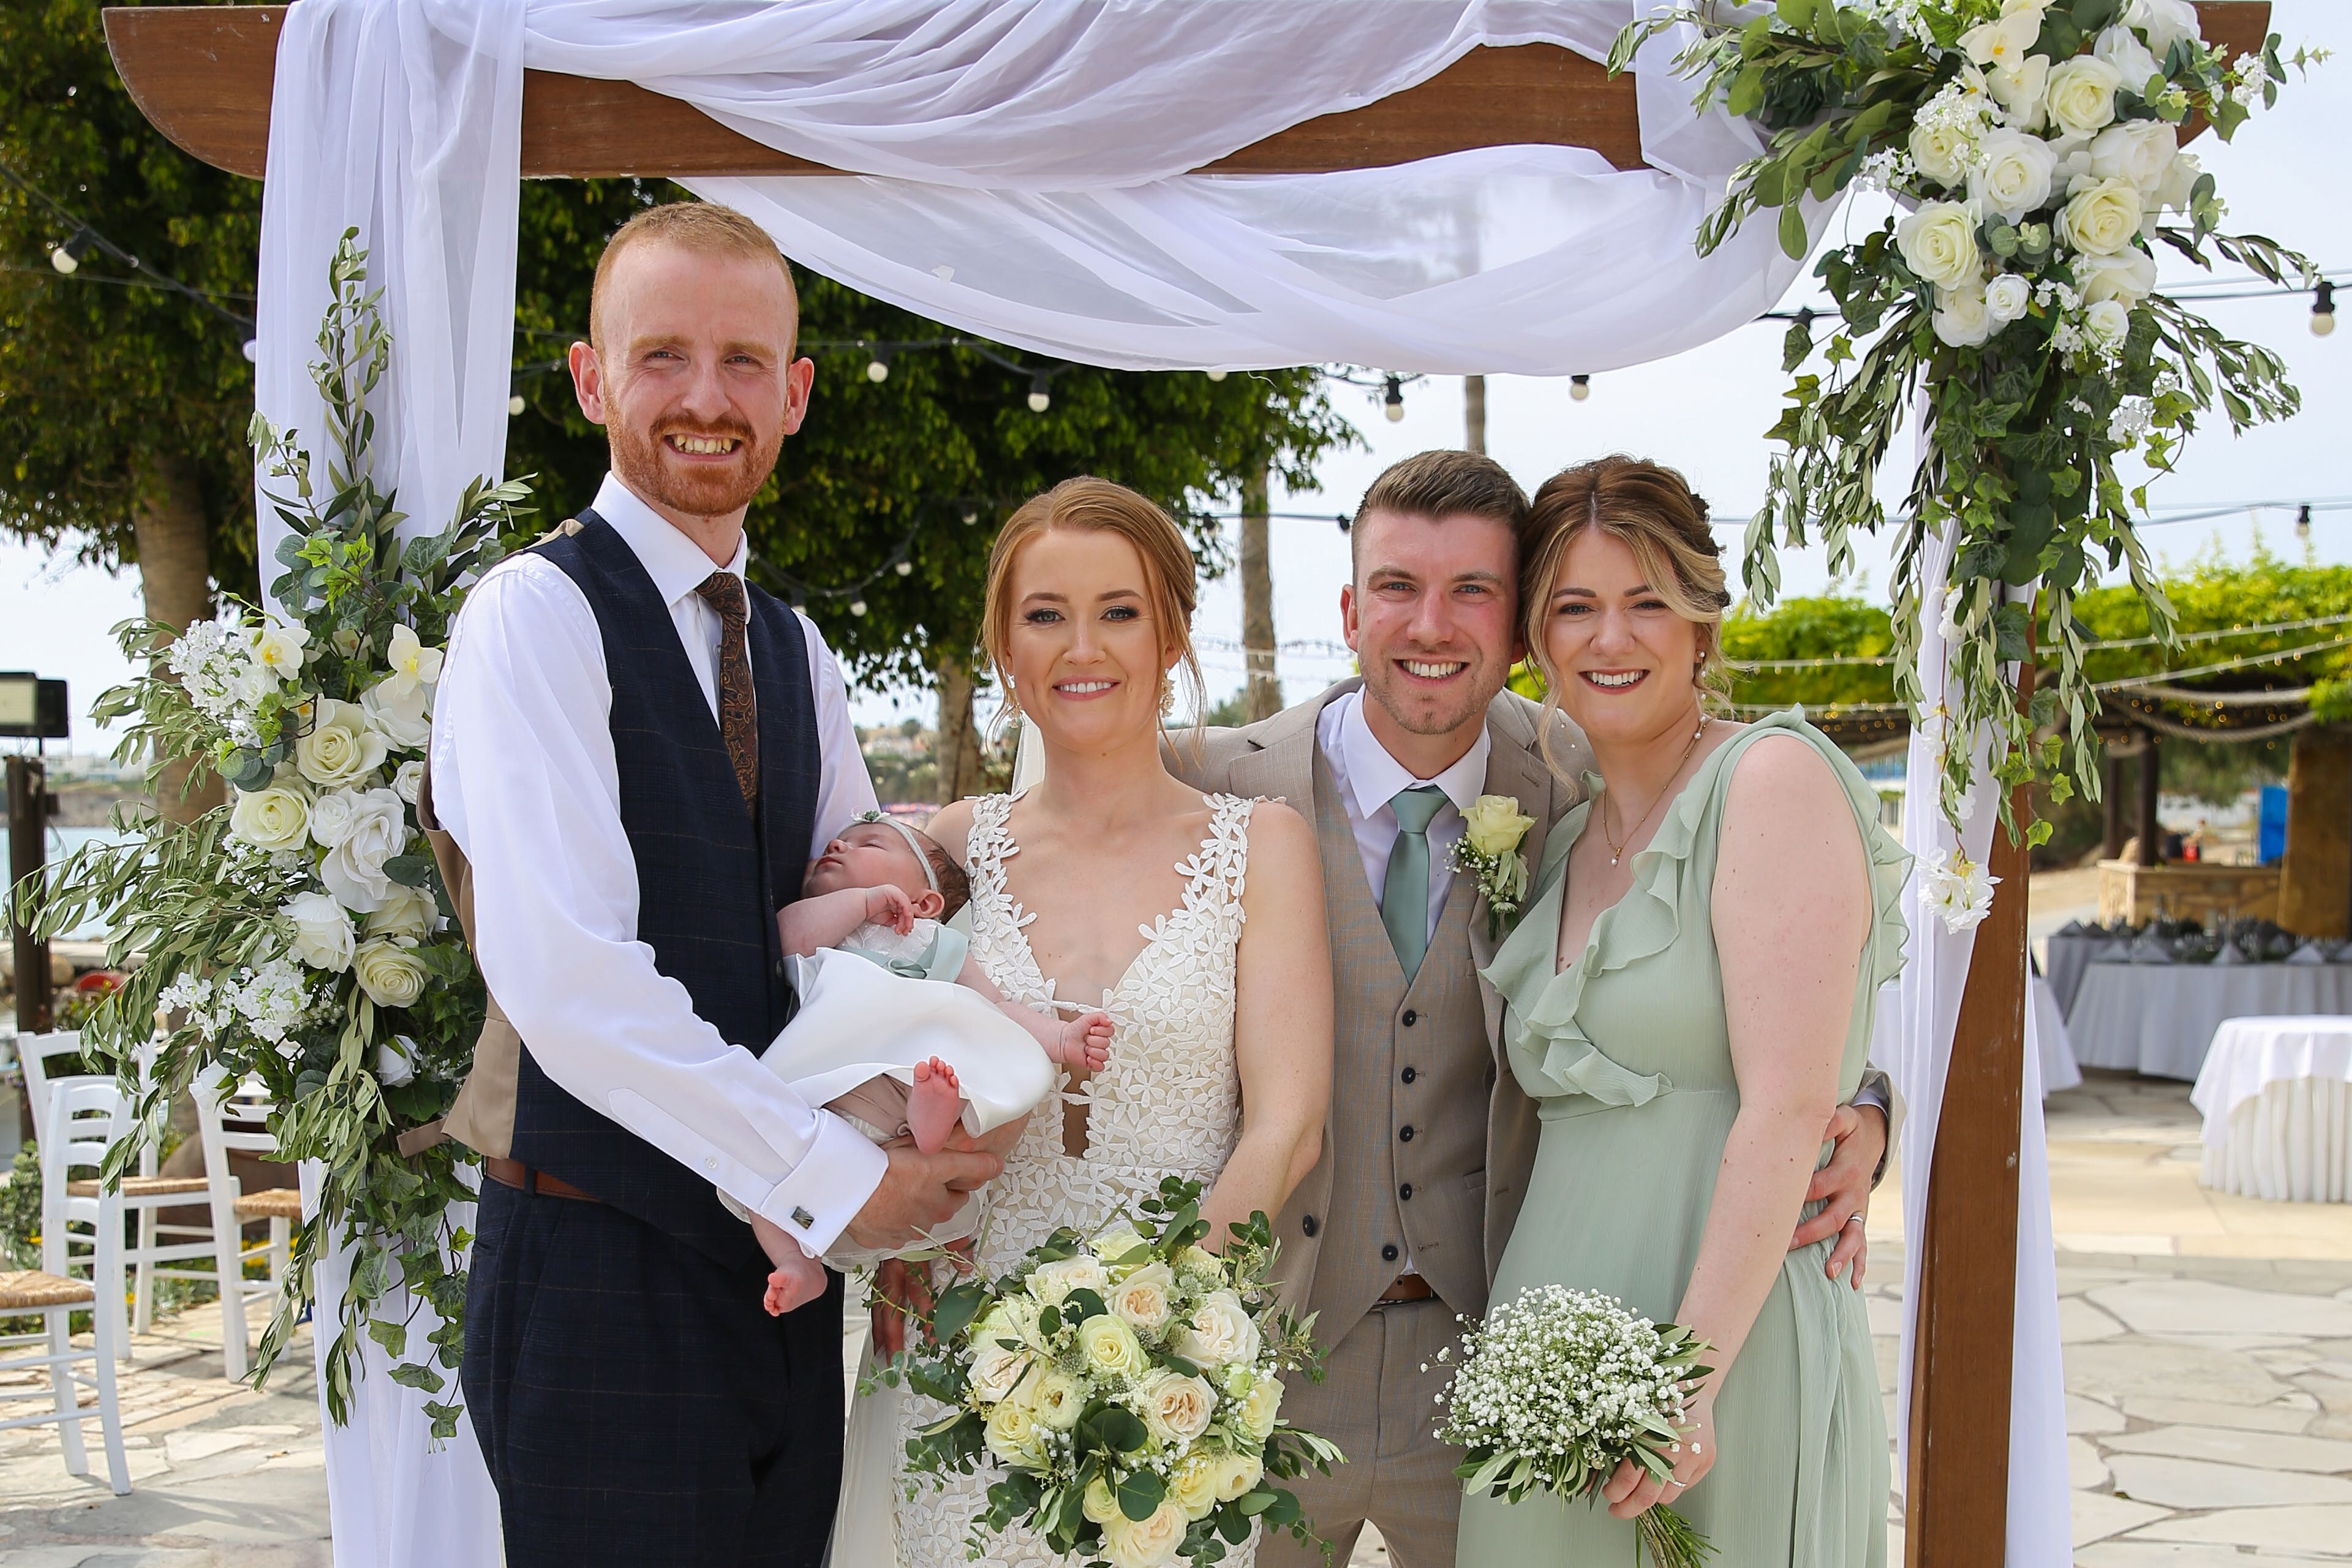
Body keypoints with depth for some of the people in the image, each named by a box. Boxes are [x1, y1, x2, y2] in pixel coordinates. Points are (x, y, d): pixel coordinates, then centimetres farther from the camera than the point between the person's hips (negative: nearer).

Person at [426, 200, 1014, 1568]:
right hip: (605, 1271, -7)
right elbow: (567, 980, -20)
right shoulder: (537, 614, -10)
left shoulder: (799, 659, 15)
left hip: (781, 1259, 7)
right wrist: (833, 1174, -17)